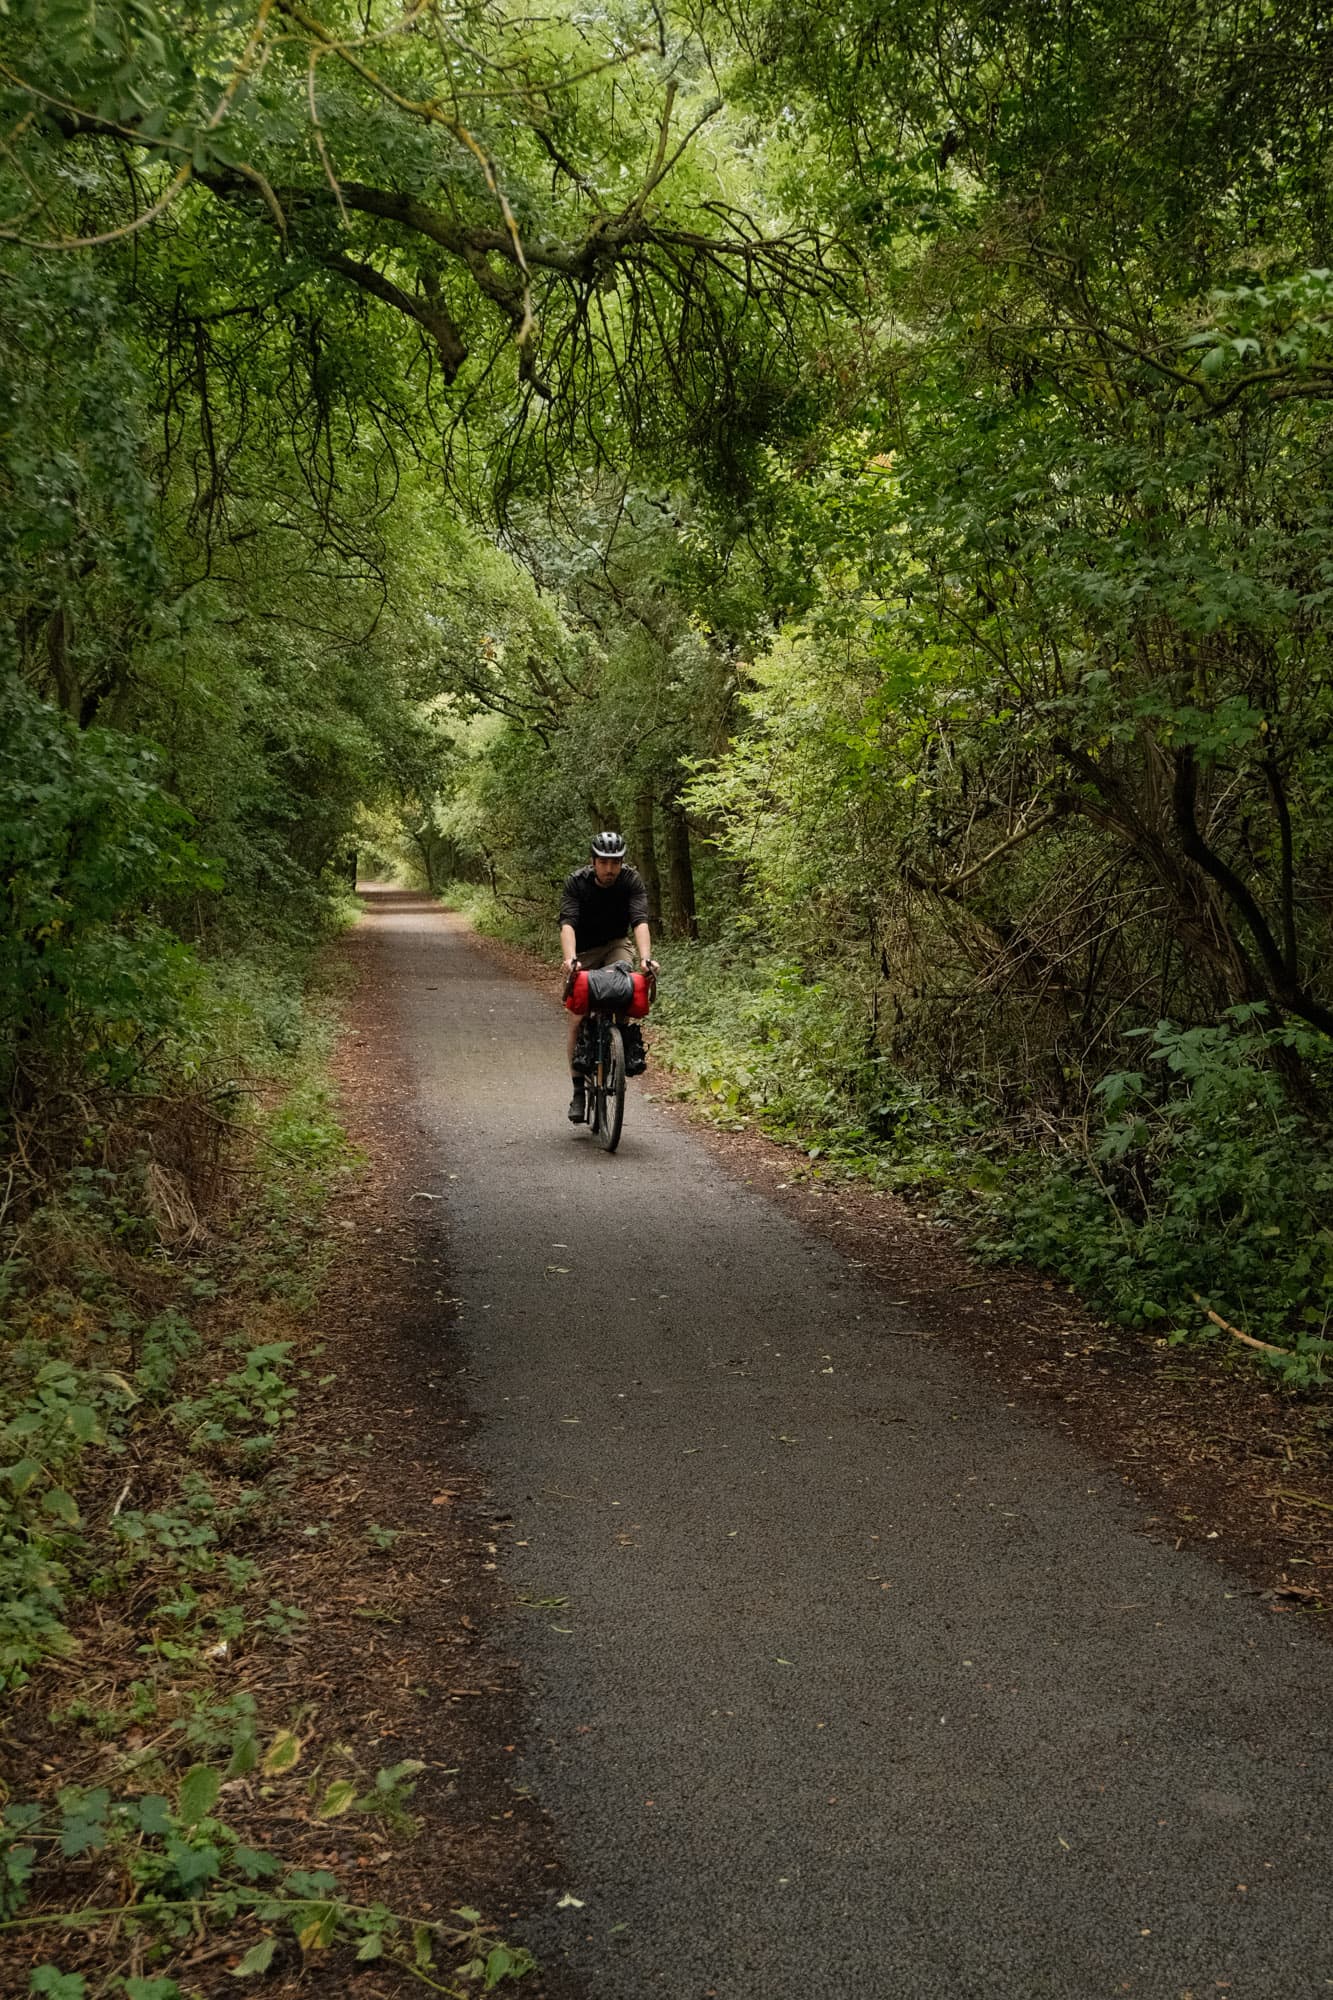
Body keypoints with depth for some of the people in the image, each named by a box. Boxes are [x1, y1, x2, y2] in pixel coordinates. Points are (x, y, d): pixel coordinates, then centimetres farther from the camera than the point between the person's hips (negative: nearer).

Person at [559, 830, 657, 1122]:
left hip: (616, 945, 1)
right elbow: (567, 923, -35)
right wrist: (569, 959, -53)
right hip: (583, 951, 0)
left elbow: (640, 921, -32)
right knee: (577, 1020, -10)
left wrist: (646, 958, -49)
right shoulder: (575, 882, -23)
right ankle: (578, 1090, 0)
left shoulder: (631, 880, -21)